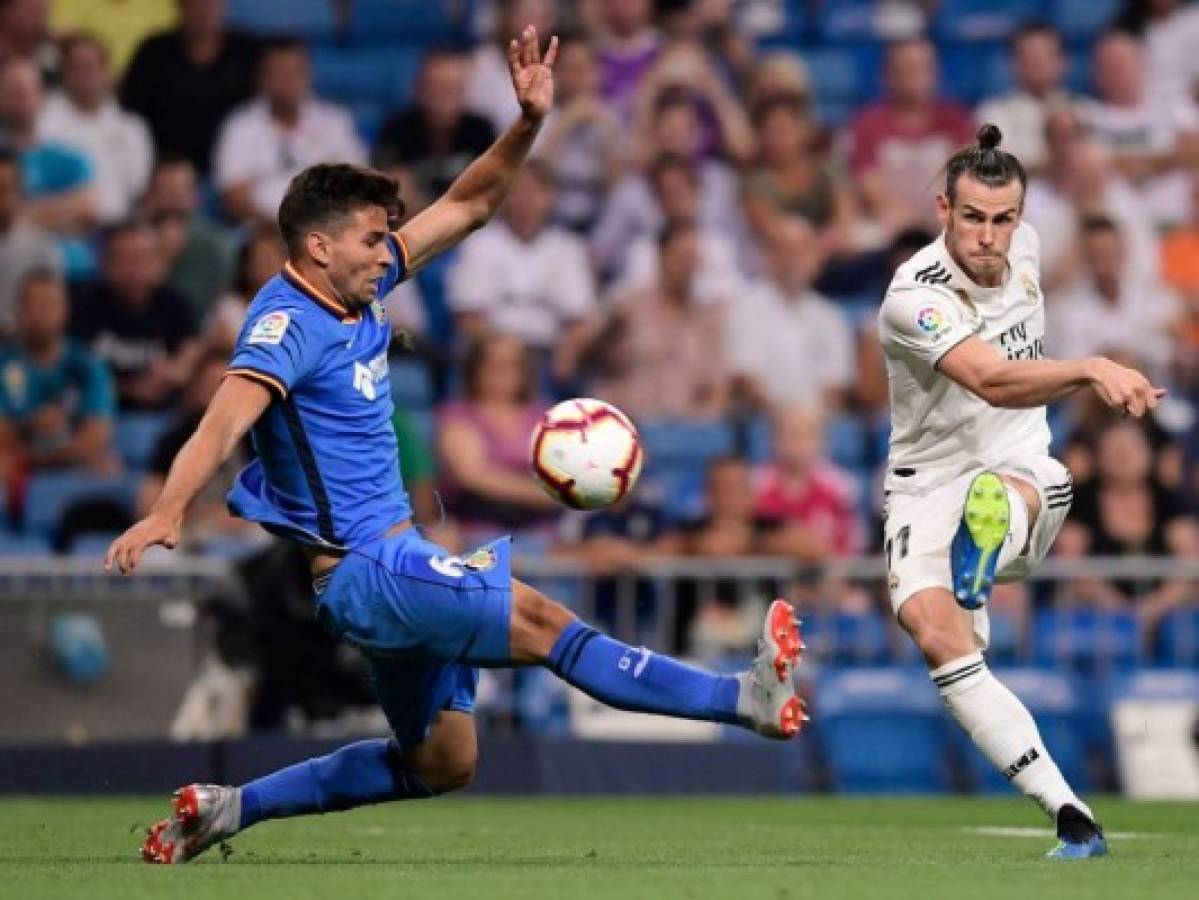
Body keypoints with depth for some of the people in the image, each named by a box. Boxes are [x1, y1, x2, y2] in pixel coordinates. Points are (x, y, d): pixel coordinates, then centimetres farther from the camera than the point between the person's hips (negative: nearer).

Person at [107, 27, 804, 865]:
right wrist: (167, 511, -51)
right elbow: (224, 423, -34)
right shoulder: (288, 324, -18)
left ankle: (227, 808, 19)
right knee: (534, 616, -20)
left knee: (442, 765, 16)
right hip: (359, 570, -11)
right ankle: (745, 699, -24)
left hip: (392, 555, 11)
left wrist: (529, 123, -1)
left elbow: (466, 207, 12)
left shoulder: (357, 291, 7)